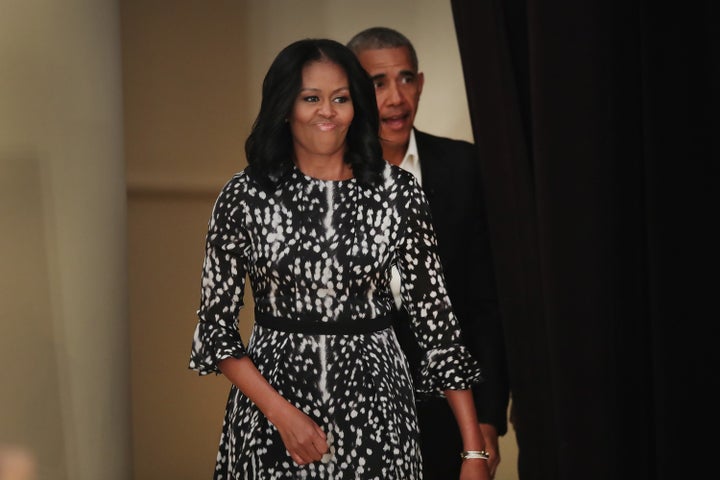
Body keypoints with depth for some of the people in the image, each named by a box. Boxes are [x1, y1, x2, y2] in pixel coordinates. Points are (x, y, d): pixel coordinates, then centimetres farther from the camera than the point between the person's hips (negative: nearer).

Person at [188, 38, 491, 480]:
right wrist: (281, 413, -14)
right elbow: (216, 325, -1)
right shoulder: (244, 197, -3)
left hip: (373, 411, 0)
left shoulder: (399, 191, -2)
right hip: (270, 399, 0)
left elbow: (436, 318, -3)